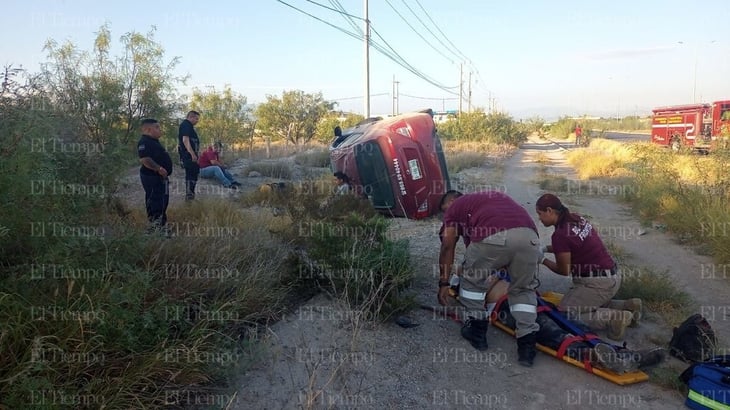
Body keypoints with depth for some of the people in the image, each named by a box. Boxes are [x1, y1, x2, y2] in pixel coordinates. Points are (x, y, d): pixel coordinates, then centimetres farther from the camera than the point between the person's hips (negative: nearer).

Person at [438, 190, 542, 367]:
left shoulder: (455, 207, 26)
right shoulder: (493, 197, 42)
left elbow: (447, 246, 17)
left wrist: (443, 282, 22)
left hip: (493, 237, -5)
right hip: (529, 236, 5)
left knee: (473, 280, 24)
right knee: (524, 289, 25)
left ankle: (476, 330, 31)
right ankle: (527, 345, 19)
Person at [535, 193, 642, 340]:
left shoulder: (560, 234, -22)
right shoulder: (576, 218, 5)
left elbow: (564, 270, -10)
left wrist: (543, 260, 3)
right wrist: (545, 249, 11)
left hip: (598, 283, -9)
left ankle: (614, 318, -11)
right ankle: (627, 306, 15)